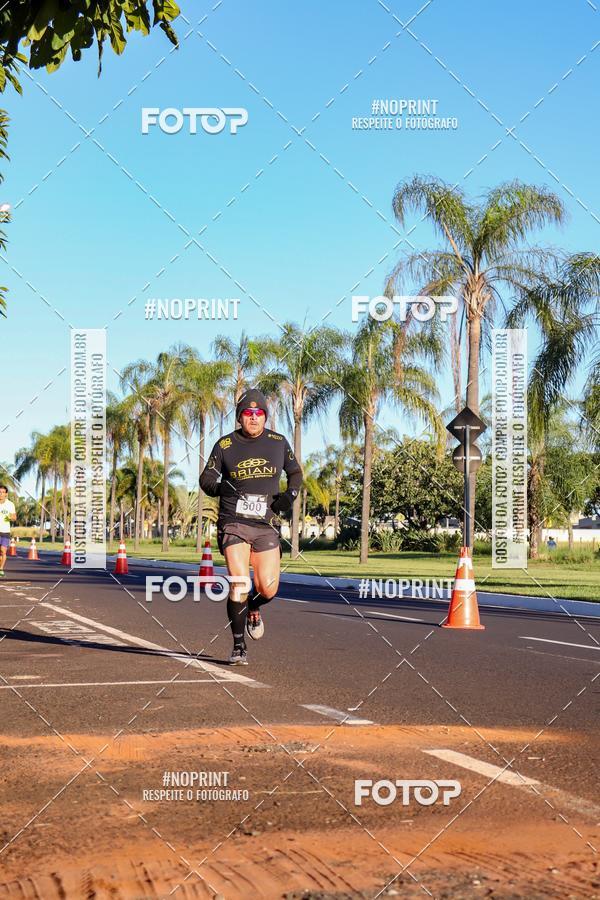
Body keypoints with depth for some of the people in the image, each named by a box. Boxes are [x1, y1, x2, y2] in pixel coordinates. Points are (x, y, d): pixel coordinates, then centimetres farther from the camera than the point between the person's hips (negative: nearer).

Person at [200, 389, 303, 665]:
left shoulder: (278, 442, 8)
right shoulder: (225, 444, 2)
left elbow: (295, 473, 21)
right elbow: (206, 479, 8)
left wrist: (290, 494, 1)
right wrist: (221, 488, -15)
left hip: (266, 525, 2)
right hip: (234, 522, -2)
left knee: (268, 589, -6)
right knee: (239, 585, -15)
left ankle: (253, 609, 32)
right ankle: (239, 647, 0)